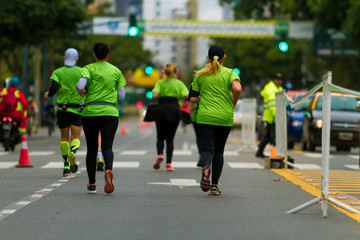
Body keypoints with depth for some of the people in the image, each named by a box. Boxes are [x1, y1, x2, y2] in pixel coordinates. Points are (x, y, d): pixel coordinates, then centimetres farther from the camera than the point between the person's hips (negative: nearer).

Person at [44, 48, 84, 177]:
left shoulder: (57, 73, 2)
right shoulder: (82, 72, 2)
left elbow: (54, 88, -11)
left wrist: (48, 94, 10)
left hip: (62, 109, 1)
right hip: (77, 109, -1)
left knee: (64, 138, 10)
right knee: (75, 138, 2)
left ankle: (66, 167, 3)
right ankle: (72, 153, -32)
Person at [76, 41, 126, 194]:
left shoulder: (89, 69, 1)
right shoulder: (116, 71, 9)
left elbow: (80, 85, -15)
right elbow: (122, 96, 9)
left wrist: (81, 90, 7)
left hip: (90, 113, 0)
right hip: (110, 113, 0)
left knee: (91, 149, 11)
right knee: (107, 147, -7)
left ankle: (92, 183, 16)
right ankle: (108, 170, -38)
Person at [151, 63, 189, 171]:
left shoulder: (160, 83, 7)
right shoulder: (179, 83, 8)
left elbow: (154, 95, -9)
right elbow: (186, 96, -5)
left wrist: (159, 100, 11)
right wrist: (178, 96, 15)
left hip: (161, 110, 0)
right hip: (174, 109, 0)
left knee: (160, 137, 13)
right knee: (170, 139, 7)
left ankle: (160, 154, -14)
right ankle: (169, 163, -1)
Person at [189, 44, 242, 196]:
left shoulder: (200, 74, 7)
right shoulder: (229, 73, 1)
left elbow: (193, 99, 6)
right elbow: (237, 88, -18)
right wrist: (233, 103, -1)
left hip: (205, 118, 0)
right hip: (225, 118, 0)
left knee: (207, 150, -4)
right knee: (218, 151, 15)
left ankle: (206, 166, -39)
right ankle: (215, 186, 13)